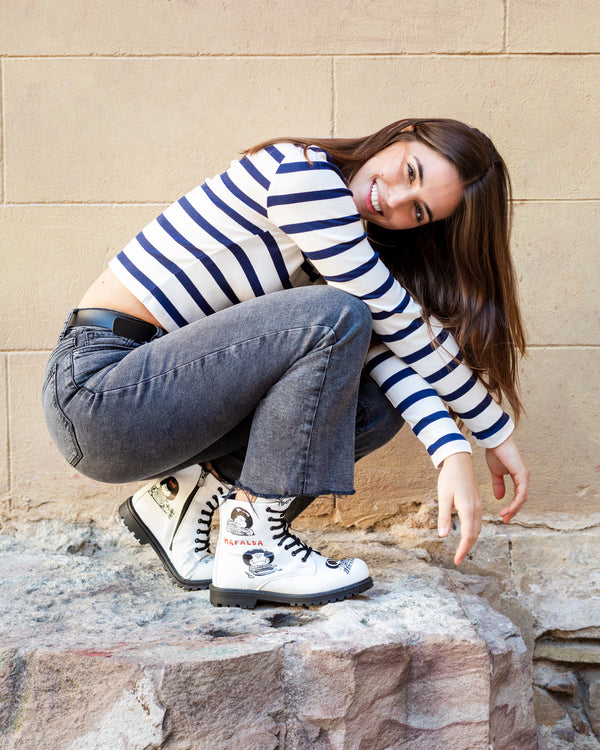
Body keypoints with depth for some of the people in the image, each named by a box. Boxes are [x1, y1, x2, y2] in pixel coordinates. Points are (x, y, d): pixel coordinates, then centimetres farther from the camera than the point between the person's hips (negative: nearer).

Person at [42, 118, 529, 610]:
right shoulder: (302, 171, -16)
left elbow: (383, 348, -2)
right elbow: (401, 323, -14)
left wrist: (454, 454, -16)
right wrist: (497, 433, -5)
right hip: (96, 389, -8)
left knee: (378, 403, -1)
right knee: (336, 317, -23)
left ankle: (186, 494, 5)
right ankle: (252, 553, -15)